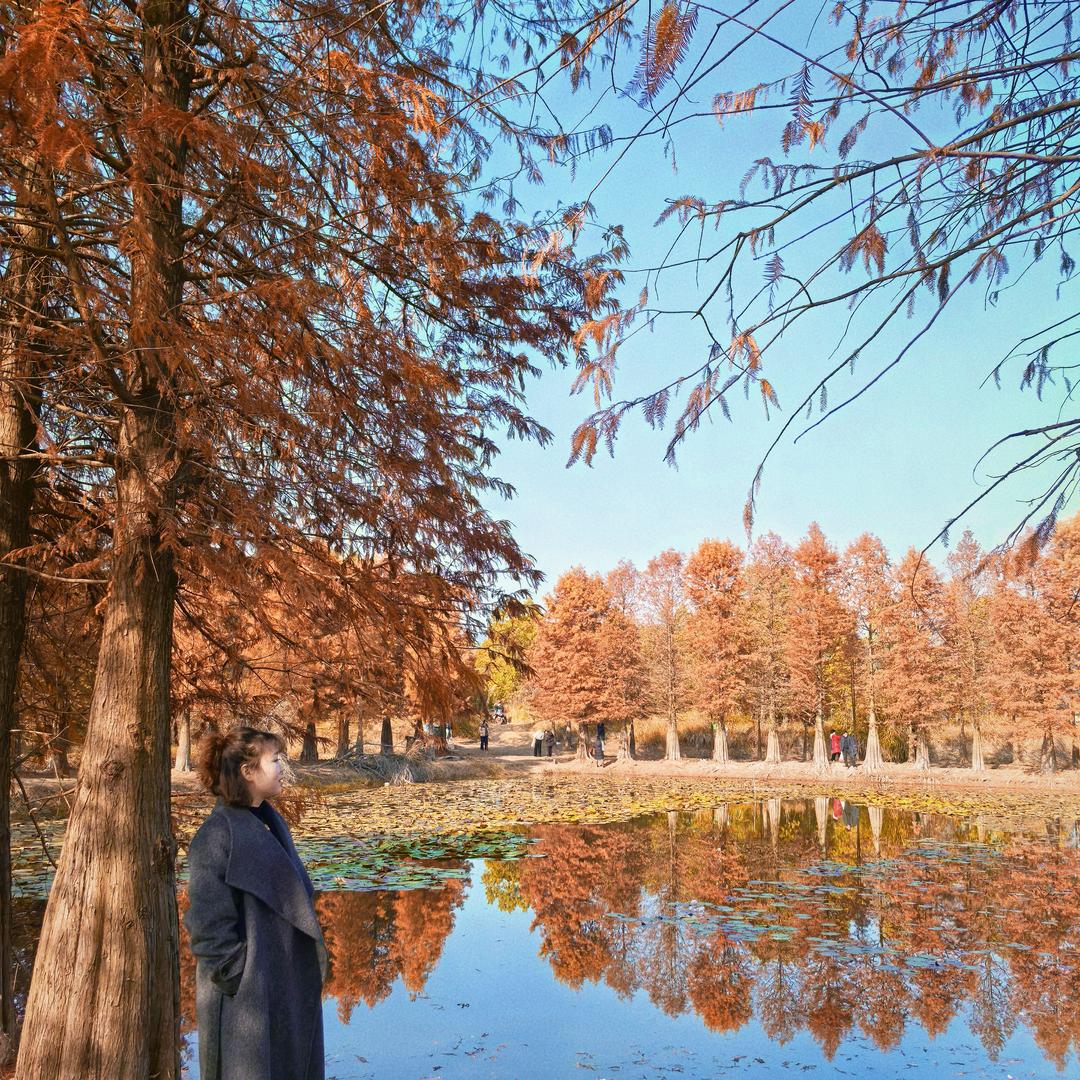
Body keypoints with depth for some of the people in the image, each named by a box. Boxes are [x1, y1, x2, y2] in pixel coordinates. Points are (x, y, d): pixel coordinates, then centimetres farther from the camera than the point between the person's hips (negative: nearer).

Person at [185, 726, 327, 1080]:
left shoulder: (270, 822, 8)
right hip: (248, 990, -8)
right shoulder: (217, 834, -17)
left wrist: (309, 960, 12)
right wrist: (235, 978, -16)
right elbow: (208, 921, -17)